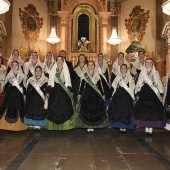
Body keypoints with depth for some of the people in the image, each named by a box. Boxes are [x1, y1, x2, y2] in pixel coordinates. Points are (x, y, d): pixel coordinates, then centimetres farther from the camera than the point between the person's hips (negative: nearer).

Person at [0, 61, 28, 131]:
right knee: (8, 108, -4)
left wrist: (24, 94, 0)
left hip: (18, 94, -1)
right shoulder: (9, 75, 8)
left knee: (18, 109, -2)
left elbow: (24, 86, 4)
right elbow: (6, 85, 9)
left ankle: (18, 125, 8)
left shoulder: (22, 75, 6)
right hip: (9, 93, 1)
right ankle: (8, 125, 4)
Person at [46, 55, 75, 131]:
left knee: (64, 109, -4)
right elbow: (50, 82, 8)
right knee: (54, 108, -2)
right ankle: (55, 126, 9)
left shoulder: (66, 71, 7)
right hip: (54, 91, 1)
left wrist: (70, 93, 0)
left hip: (64, 91, -1)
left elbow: (68, 82, 6)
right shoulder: (53, 70, 9)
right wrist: (48, 92, 2)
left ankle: (62, 126, 7)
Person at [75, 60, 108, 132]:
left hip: (96, 94, 1)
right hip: (86, 94, -1)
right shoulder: (85, 75, 5)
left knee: (95, 110, -1)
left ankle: (92, 126, 8)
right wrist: (79, 94, 1)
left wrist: (103, 94, 7)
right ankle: (87, 126, 5)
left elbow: (100, 85, 9)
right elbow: (82, 85, 5)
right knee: (86, 109, -3)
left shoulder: (97, 75, 8)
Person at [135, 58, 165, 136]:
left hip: (154, 94, -1)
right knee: (144, 111, -1)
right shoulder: (142, 73, 11)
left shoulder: (156, 73, 8)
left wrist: (161, 95, -2)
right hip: (144, 94, 1)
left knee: (153, 111, -5)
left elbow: (159, 84, 6)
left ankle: (150, 129, 4)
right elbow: (138, 84, 11)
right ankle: (146, 129, 11)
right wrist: (137, 94, 3)